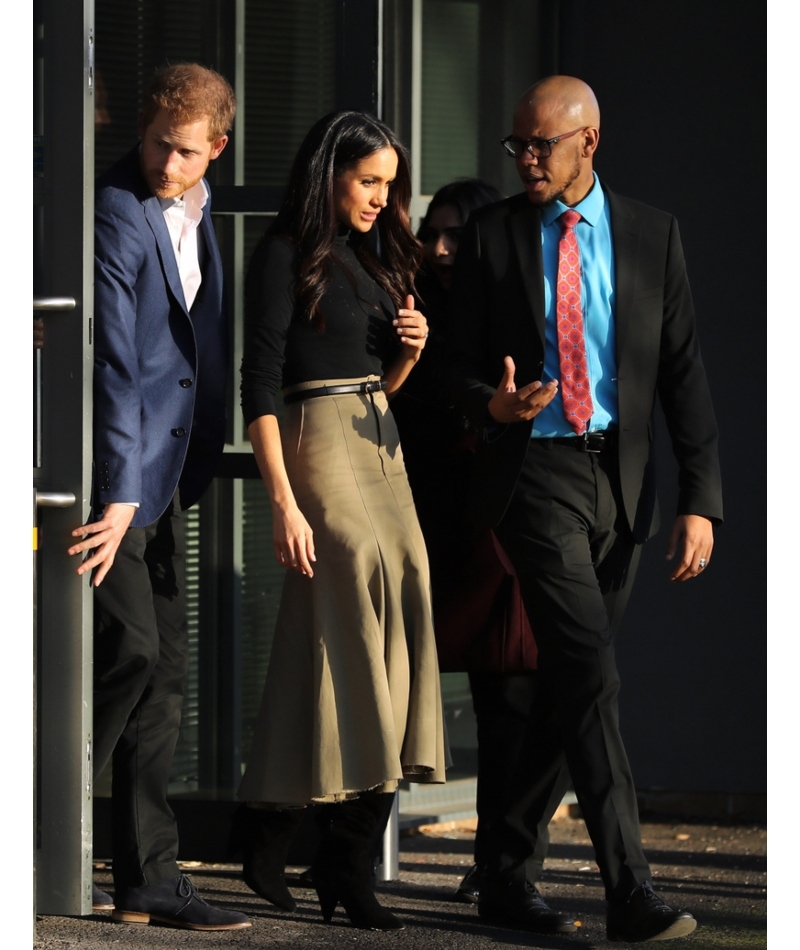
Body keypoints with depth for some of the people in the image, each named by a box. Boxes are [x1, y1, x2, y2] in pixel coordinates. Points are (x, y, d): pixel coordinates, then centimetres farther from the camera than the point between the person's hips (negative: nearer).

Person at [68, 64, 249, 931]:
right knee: (130, 649, -14)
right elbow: (113, 364, -20)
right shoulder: (116, 214, -15)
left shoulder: (196, 210, 12)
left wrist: (194, 460, 21)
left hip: (163, 470, 9)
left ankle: (147, 878, 11)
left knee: (164, 663, 7)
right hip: (115, 473, -9)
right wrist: (118, 496, -22)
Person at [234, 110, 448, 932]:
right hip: (320, 448, -8)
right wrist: (284, 503, -17)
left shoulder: (375, 255, 17)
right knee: (358, 626, -11)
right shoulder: (286, 256, -6)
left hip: (381, 448, 8)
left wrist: (410, 348, 2)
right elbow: (259, 388, -11)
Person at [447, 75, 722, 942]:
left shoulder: (650, 235, 5)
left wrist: (701, 500, -3)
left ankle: (510, 878, 21)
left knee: (568, 690, 8)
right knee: (590, 675, -16)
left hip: (619, 480, 3)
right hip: (536, 472, -3)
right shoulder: (491, 235, 3)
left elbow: (683, 373, 4)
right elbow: (462, 366, 7)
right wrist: (494, 405, -17)